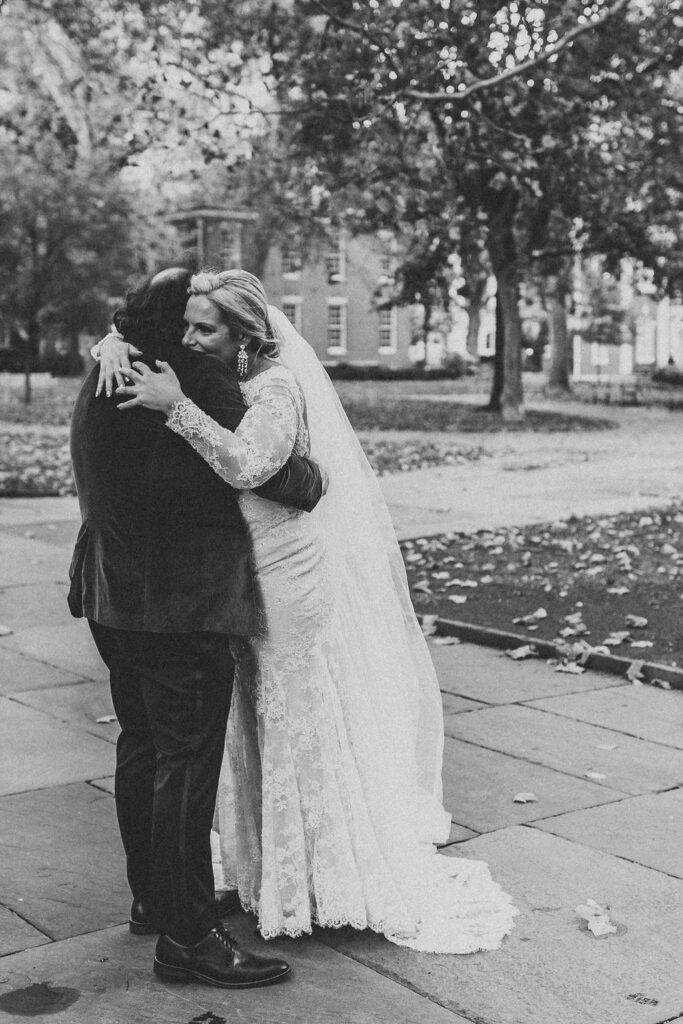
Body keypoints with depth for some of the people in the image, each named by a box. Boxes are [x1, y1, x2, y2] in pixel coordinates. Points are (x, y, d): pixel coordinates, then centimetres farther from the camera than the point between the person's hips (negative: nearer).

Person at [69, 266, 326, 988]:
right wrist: (318, 478, -1)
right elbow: (260, 465, -19)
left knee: (141, 745, 18)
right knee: (187, 761, -4)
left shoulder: (103, 379, 12)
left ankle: (150, 899, 32)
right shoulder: (199, 381, -15)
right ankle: (186, 937, 4)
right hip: (183, 605, -9)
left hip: (114, 600, 10)